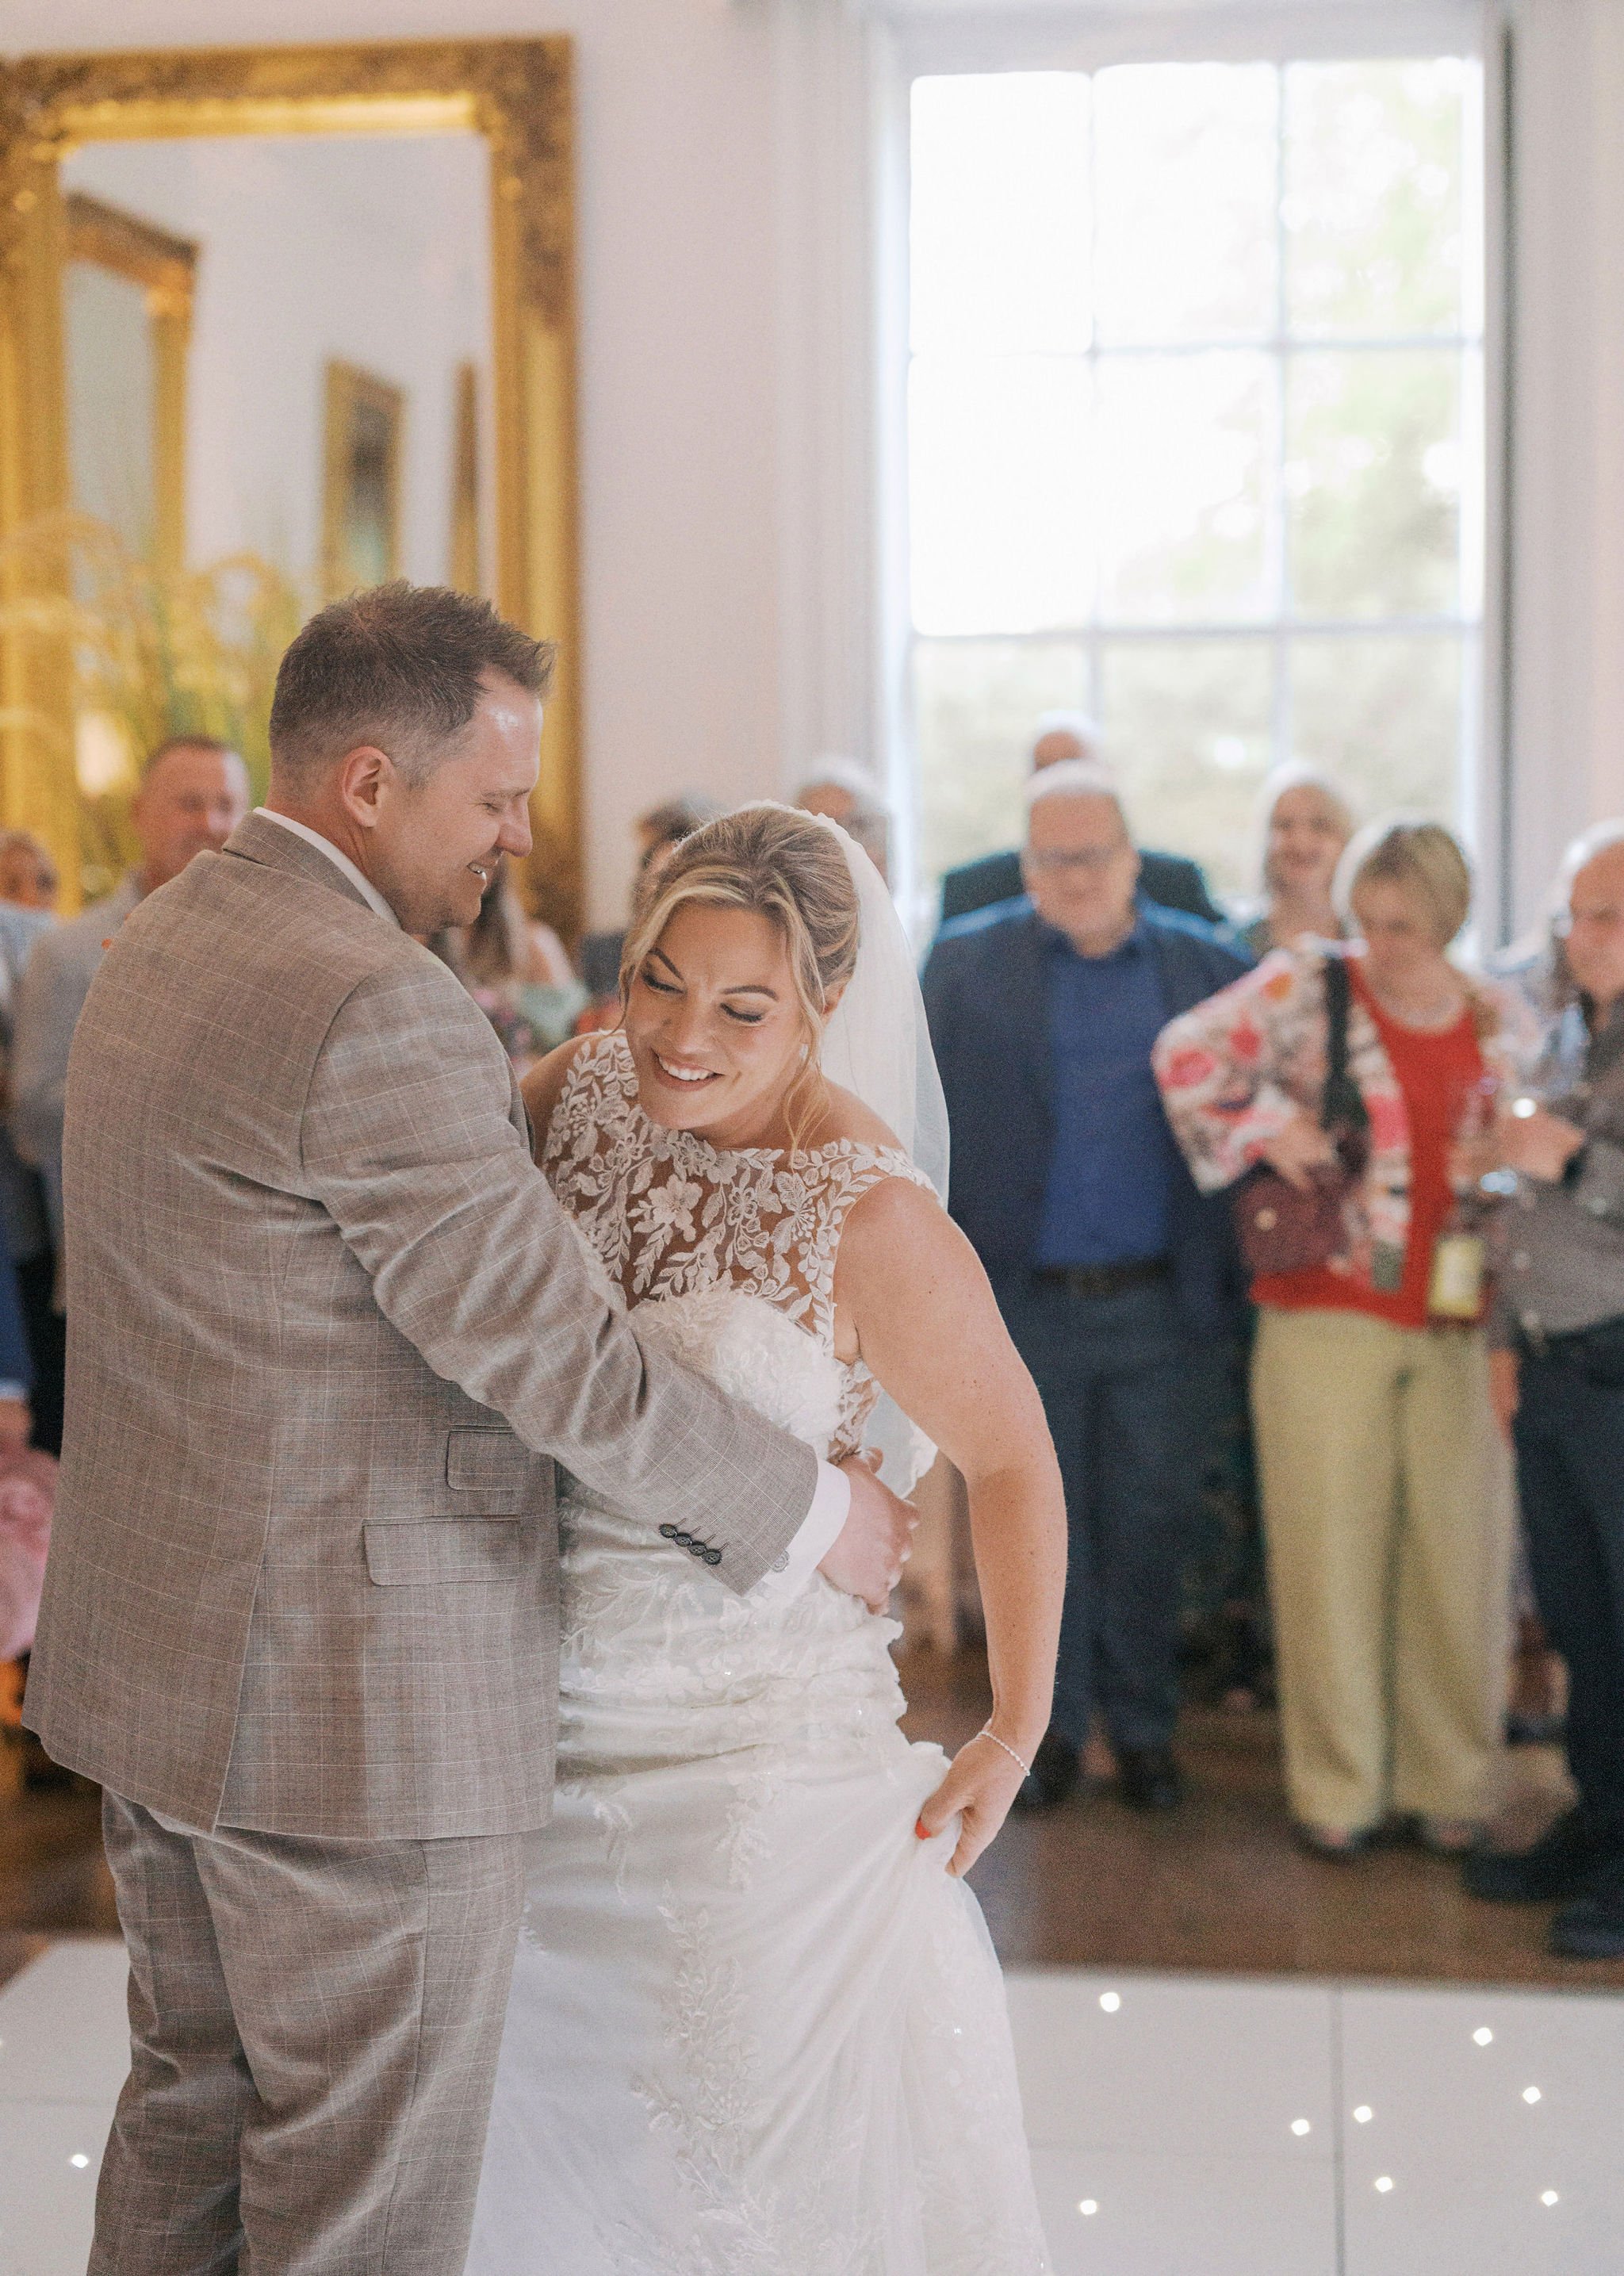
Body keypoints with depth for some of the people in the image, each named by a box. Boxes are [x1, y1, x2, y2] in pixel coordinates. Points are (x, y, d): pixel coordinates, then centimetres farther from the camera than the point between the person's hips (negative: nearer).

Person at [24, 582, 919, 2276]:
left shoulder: (161, 942, 9)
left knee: (197, 2098, 21)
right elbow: (546, 1355, -20)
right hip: (357, 1693, -9)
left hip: (159, 1658, 10)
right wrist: (810, 1514, -9)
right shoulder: (379, 1007, -23)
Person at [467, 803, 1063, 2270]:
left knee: (768, 2126, 7)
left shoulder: (871, 1215, -18)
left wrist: (1017, 1733, -7)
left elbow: (1011, 1461, -8)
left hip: (753, 1728, -5)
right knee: (521, 2094, 17)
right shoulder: (579, 1090, -4)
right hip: (542, 1694, 5)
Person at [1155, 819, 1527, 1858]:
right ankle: (1337, 1789, 13)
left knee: (1460, 1550, 5)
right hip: (1326, 1315, -3)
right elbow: (1188, 1054, 2)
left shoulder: (1500, 1019, 9)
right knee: (1330, 1550, 1)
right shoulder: (1312, 983, -2)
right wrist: (1261, 1132, -7)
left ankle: (1451, 1781, 19)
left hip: (1457, 1323, 3)